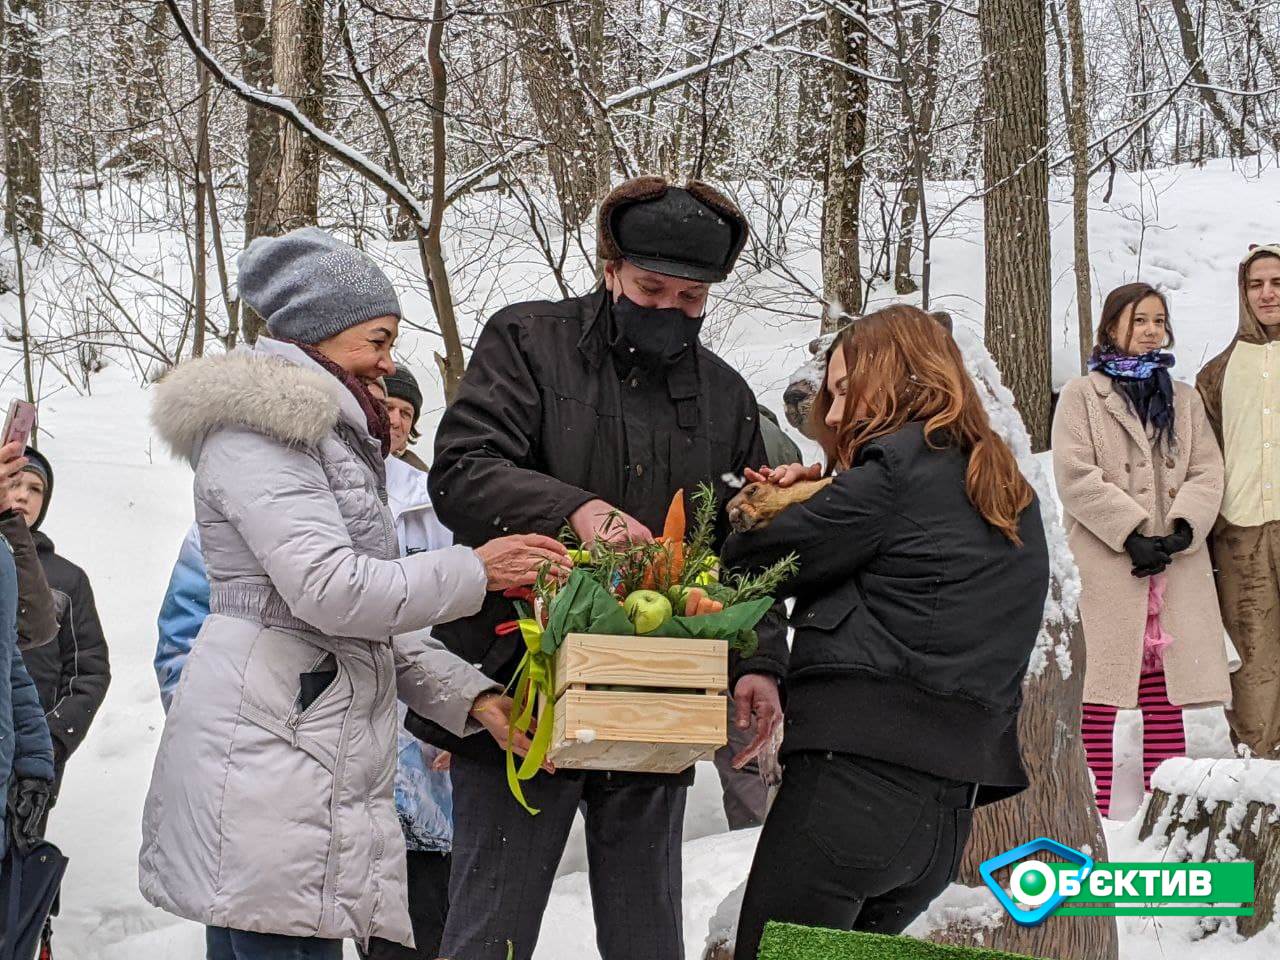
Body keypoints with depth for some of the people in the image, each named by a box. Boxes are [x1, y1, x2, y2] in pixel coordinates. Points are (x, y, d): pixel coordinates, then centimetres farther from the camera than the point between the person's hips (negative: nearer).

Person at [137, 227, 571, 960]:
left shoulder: (335, 442, 26)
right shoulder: (257, 430, -6)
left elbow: (369, 625, 24)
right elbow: (329, 590, -17)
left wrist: (470, 697, 12)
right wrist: (476, 571, -8)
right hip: (263, 757, -10)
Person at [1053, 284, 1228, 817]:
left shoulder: (1184, 400, 20)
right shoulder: (1082, 396, 6)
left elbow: (1207, 473, 10)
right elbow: (1076, 477, -6)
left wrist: (1182, 531, -9)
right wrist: (1133, 536, -14)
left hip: (1177, 563, 4)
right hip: (1106, 562, -4)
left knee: (1165, 690, 3)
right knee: (1101, 685, -6)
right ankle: (1099, 808, -4)